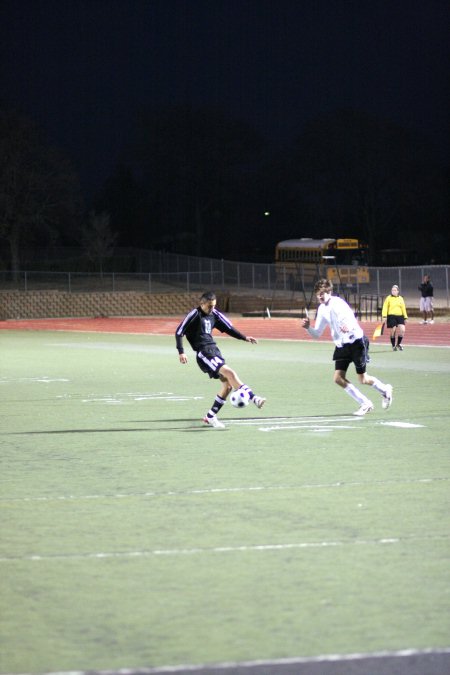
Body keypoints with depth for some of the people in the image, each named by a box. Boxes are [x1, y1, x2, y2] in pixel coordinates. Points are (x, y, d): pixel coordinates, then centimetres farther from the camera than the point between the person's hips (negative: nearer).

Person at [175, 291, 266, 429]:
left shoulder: (214, 314, 14)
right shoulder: (195, 314, -6)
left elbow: (228, 328, 23)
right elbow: (179, 332, -9)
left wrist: (244, 337, 14)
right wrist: (181, 352, -18)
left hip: (214, 351, 8)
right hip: (204, 353, -8)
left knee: (228, 384, 1)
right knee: (230, 372, -24)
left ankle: (210, 417, 9)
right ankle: (254, 398, -32)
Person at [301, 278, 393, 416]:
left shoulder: (337, 303, -18)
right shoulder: (322, 309, 4)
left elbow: (351, 320, -33)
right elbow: (317, 334, 9)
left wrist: (348, 326, -57)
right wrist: (308, 327, -12)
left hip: (356, 342, -7)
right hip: (341, 346, 7)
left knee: (363, 380, -1)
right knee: (338, 378, -6)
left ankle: (385, 390, 31)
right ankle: (365, 404, 8)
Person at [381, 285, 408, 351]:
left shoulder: (400, 298, 11)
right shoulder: (388, 298, 1)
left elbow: (403, 308, 15)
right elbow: (385, 308, -2)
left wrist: (405, 317, 12)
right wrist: (384, 316, -13)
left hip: (400, 316, 3)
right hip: (391, 316, -3)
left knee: (402, 330, -9)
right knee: (393, 331, -3)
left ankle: (398, 344, 13)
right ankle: (394, 346, 13)